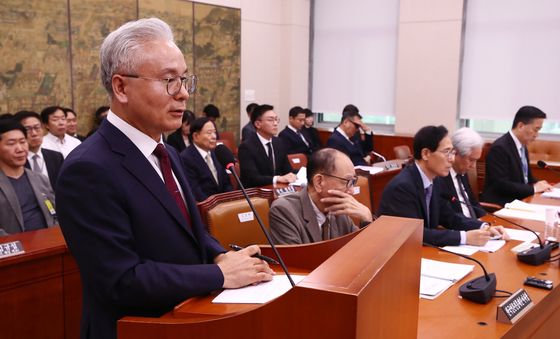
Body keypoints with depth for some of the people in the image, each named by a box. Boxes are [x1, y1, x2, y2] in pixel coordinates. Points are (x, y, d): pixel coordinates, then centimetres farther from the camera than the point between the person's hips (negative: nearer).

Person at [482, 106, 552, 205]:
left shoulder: (522, 146, 12)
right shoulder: (499, 148, -17)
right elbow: (501, 185, -22)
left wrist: (536, 184, 0)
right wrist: (533, 188, -16)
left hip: (519, 200, 9)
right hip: (500, 204, -9)